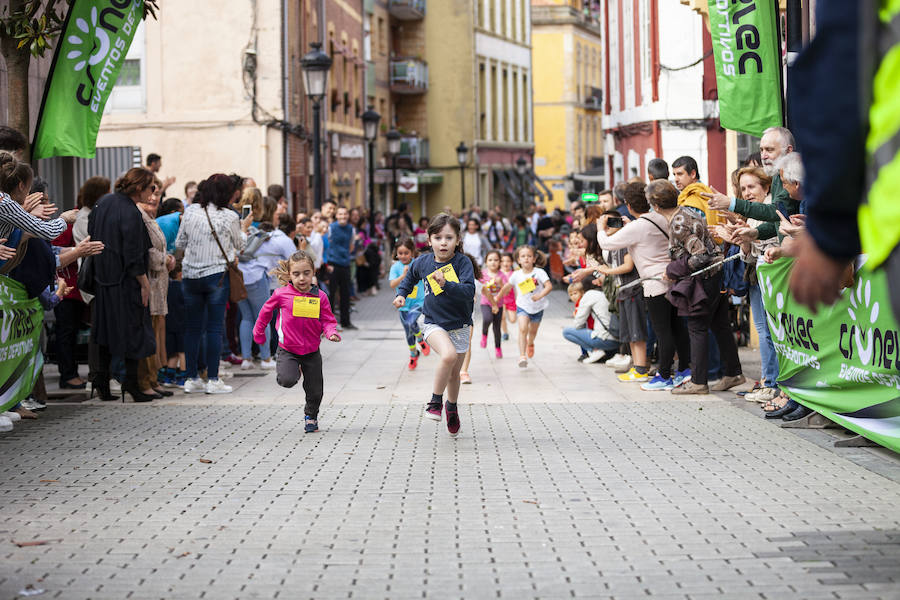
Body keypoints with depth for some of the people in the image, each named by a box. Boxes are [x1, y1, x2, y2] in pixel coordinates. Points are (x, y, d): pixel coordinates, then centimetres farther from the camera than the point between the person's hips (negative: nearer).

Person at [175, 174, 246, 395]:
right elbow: (239, 247, 8)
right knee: (214, 327, 0)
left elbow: (179, 245, 8)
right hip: (217, 275, -3)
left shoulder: (190, 212, 1)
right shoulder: (229, 217, -7)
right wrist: (243, 228, 25)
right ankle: (212, 379, -1)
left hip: (190, 275, 3)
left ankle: (191, 378, 11)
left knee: (193, 327, 9)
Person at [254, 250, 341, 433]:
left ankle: (311, 416, 38)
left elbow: (328, 320, -1)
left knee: (315, 391, 8)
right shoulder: (282, 294, -9)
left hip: (312, 351, 2)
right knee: (287, 380, -25)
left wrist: (331, 333, -24)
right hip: (287, 350, -2)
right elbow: (266, 311, 8)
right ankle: (294, 371, 13)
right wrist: (258, 333, 18)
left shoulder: (320, 297, -6)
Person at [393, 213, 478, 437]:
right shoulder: (422, 262, -6)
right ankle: (435, 401, -11)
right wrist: (401, 294, 5)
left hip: (459, 324, 1)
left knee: (454, 373, 13)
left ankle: (452, 406, 44)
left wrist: (446, 284, -42)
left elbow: (469, 291, -29)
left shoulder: (463, 262, -15)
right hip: (432, 322, -1)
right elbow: (410, 277, 19)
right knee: (448, 355, -29)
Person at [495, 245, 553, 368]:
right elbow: (506, 288, 10)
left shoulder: (539, 272, -13)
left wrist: (540, 295, -37)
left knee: (533, 331, 19)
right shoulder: (516, 275, -5)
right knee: (523, 329, -21)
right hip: (523, 307, 0)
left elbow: (549, 286, -21)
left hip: (537, 307, 0)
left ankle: (530, 344, 54)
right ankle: (522, 356, -24)